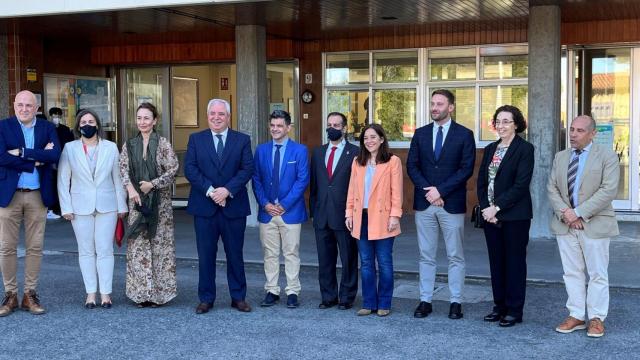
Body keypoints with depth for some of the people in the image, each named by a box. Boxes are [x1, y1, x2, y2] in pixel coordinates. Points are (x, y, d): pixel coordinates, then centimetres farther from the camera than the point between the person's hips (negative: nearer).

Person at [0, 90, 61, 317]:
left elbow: (54, 155, -10)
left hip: (38, 196, 2)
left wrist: (22, 152, -16)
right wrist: (36, 160, -14)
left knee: (35, 247, 6)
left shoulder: (47, 128, 7)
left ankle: (30, 294, 16)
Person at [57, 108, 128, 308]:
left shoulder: (111, 148, 5)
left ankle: (105, 292, 5)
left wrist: (121, 205, 3)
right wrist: (66, 207, -3)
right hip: (81, 207, 0)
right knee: (86, 251, 5)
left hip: (107, 206, 0)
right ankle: (90, 292, 11)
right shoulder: (69, 149, 3)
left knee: (105, 250, 0)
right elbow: (63, 180, 3)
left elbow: (117, 178, 6)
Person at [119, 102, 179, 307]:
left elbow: (173, 169, -6)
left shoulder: (163, 144, -1)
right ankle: (141, 292, 10)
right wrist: (130, 188, -14)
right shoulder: (129, 145, 8)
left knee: (160, 244, 0)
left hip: (159, 201, -2)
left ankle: (158, 292, 9)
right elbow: (123, 169, 2)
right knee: (138, 246, 2)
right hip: (137, 201, 3)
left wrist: (152, 184, -12)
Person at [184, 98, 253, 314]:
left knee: (235, 254, 7)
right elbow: (190, 169, -3)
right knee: (206, 255, 5)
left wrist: (227, 190, -16)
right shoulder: (196, 139, 7)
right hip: (204, 207, 0)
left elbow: (247, 169, -3)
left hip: (234, 206, 0)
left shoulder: (242, 140, 6)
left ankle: (238, 297, 17)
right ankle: (206, 298, 15)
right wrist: (210, 191, -15)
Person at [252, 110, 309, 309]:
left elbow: (302, 180, -6)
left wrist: (284, 204, -11)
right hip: (267, 211, 3)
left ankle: (292, 292, 10)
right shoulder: (261, 150, 8)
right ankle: (272, 291, 16)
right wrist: (265, 204, -6)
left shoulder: (300, 150, -2)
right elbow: (256, 180, 6)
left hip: (290, 211, -3)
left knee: (291, 253, 3)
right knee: (269, 254, 8)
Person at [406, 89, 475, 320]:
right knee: (426, 256, 8)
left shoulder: (464, 135, -1)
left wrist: (441, 190, -14)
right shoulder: (420, 134, 9)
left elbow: (466, 169, -8)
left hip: (452, 204, -3)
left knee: (455, 257, 4)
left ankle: (456, 302, 11)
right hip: (424, 204, 3)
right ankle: (425, 300, 14)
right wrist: (428, 190, -10)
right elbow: (412, 166, 4)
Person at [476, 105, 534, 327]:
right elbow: (481, 182, 9)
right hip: (490, 215, 6)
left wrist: (497, 207, -16)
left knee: (515, 262, 2)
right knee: (496, 261, 11)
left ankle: (514, 311, 11)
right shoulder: (490, 149, 12)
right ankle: (499, 306, 21)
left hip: (515, 216, -6)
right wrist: (486, 208, -6)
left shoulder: (525, 149, -7)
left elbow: (521, 184, -15)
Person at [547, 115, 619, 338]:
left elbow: (608, 190, -14)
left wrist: (578, 212, -18)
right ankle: (576, 316, 17)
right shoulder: (560, 157, 11)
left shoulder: (607, 156, -4)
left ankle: (596, 319, 12)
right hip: (565, 225, 5)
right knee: (572, 272, 9)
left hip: (594, 225, -4)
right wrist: (564, 213, -10)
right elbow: (552, 188, 7)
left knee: (597, 274, 2)